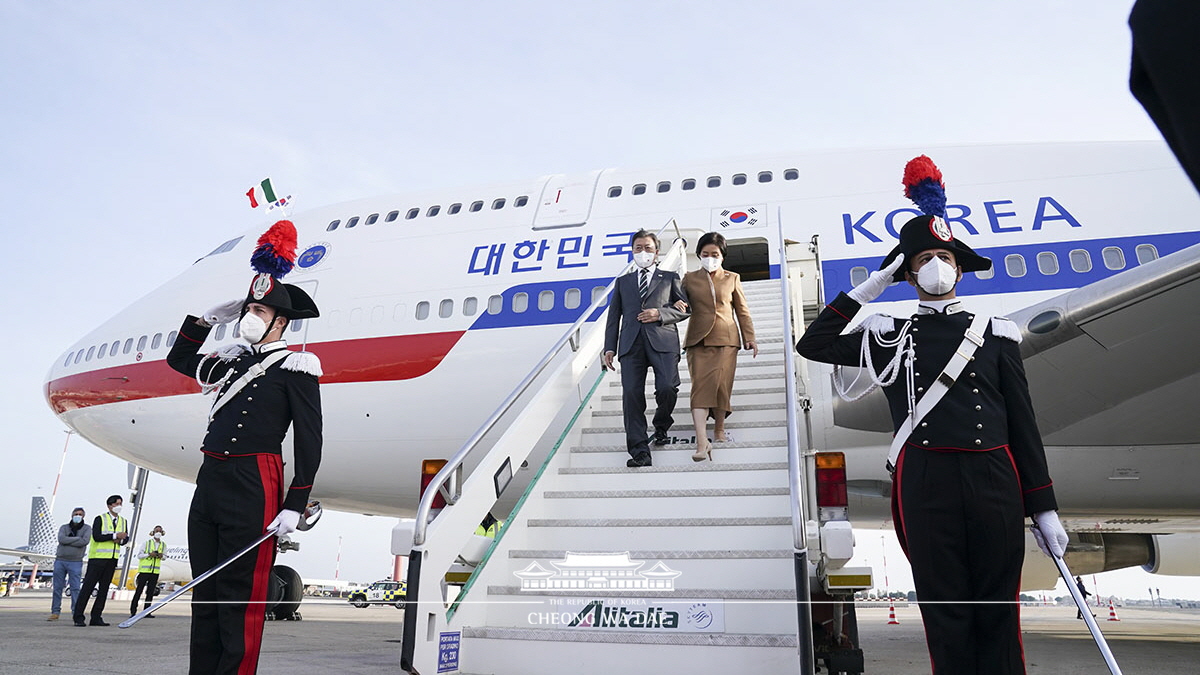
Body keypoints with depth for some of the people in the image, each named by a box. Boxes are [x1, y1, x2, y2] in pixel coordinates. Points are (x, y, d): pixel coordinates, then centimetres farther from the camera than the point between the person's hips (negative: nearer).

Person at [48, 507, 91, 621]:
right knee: (57, 588, 5)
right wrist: (77, 538, -12)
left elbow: (84, 541, -14)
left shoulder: (87, 528, 4)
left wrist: (68, 541, -9)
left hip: (75, 563, -3)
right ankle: (55, 612, 13)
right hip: (60, 561, 3)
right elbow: (61, 539, -11)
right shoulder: (64, 528, 9)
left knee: (75, 588, -5)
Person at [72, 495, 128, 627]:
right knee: (88, 587, -4)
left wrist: (121, 540, -12)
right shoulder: (100, 519, -4)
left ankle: (96, 618, 12)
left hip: (112, 559, 6)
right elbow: (96, 536, -16)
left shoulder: (123, 522, 13)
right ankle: (78, 617, 2)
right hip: (97, 557, -5)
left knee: (104, 589, 7)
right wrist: (115, 535, -19)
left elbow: (126, 539, 10)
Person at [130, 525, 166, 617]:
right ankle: (133, 611, 3)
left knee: (151, 592, 4)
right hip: (145, 570, -3)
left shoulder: (163, 545, 10)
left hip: (155, 571, 3)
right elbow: (139, 555, -1)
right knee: (139, 590, -3)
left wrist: (161, 556, -5)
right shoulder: (147, 543, 0)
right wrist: (149, 554, -16)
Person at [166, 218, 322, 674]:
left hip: (253, 490, -8)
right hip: (209, 482, 8)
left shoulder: (295, 368, -4)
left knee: (241, 600, -5)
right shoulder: (234, 362, 17)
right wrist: (208, 317, 22)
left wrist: (294, 507, -14)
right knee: (205, 597, 13)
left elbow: (309, 443, -8)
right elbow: (179, 359, 36)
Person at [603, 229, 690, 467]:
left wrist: (660, 313, -6)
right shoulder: (623, 282, 25)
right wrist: (609, 347, 7)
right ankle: (640, 451, -8)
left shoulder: (670, 278, 20)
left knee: (667, 388, -18)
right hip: (631, 342, 2)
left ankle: (661, 426, 14)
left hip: (663, 340, -2)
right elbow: (614, 316, 19)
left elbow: (685, 308, 12)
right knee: (632, 394, -10)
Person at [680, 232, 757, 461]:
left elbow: (742, 310, 13)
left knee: (722, 385, -4)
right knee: (701, 385, -13)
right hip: (698, 340, -1)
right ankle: (702, 442, -21)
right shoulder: (690, 279, 11)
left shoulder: (732, 278, 12)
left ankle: (719, 430, 17)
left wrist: (749, 337, 7)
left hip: (726, 339, 1)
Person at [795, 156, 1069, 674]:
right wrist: (869, 287, 3)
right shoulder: (888, 336, 10)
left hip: (994, 481, 1)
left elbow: (1023, 424, 9)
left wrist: (1044, 509, 6)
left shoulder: (996, 333, 10)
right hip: (924, 484, -1)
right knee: (945, 615, 6)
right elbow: (812, 346, 4)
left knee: (998, 615, 7)